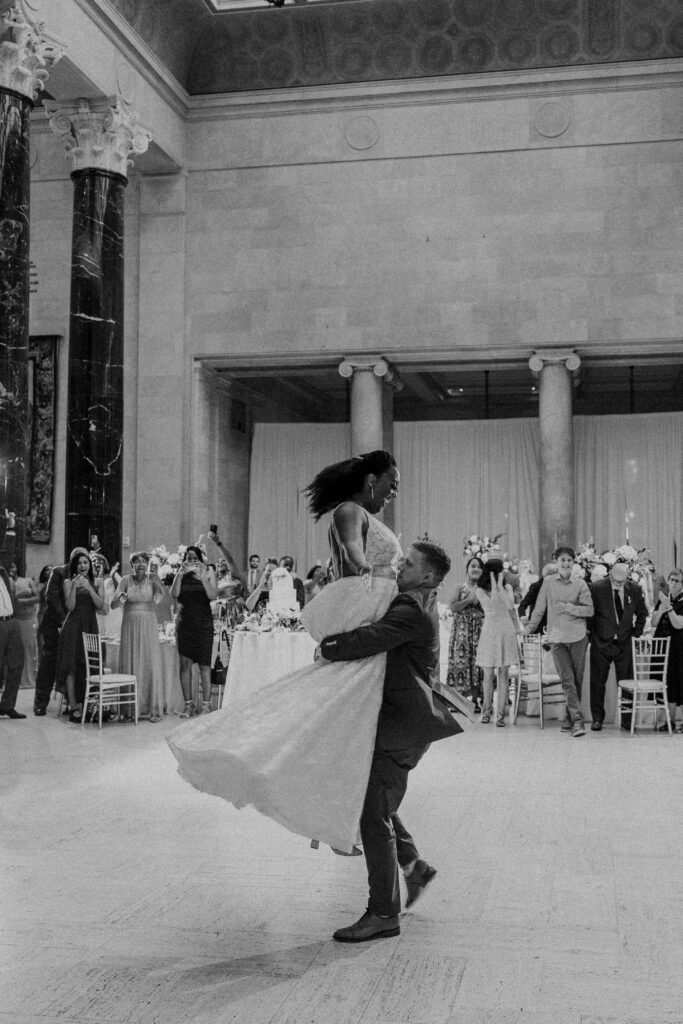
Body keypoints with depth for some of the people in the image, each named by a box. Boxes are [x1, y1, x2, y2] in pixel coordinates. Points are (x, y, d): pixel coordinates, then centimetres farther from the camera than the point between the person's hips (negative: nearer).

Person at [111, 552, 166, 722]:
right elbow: (113, 605, -3)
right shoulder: (125, 580, 1)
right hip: (130, 625, 1)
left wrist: (157, 579, -39)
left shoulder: (152, 580, 0)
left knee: (151, 666, -4)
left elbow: (162, 593, -20)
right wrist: (121, 598, -25)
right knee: (130, 666, 1)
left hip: (149, 626, -1)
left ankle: (154, 709, 1)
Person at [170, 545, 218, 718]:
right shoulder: (182, 575, 8)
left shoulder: (208, 573, 5)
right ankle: (188, 704, 5)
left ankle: (206, 704, -1)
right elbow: (174, 595, -7)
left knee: (204, 664, -4)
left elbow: (213, 596, -8)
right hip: (184, 622, 2)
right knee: (185, 663, -1)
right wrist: (180, 574, -14)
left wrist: (203, 578, -18)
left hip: (204, 622, -1)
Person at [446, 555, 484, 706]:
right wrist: (469, 599, -10)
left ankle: (475, 699, 1)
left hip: (479, 631, 0)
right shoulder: (461, 589, 10)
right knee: (460, 661, -4)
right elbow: (453, 607, -3)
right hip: (462, 630, 0)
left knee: (477, 662, -5)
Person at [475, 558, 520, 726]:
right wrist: (494, 585, -14)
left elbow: (510, 606, -4)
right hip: (490, 631, -2)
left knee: (504, 674, -1)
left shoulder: (507, 587, 7)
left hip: (506, 631, 2)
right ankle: (487, 709, 19)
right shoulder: (481, 591, -1)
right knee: (488, 674, 2)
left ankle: (501, 713, 0)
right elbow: (491, 608, -16)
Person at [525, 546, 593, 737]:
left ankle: (569, 719, 17)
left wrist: (569, 607, -13)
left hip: (578, 637, 0)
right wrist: (529, 629, 16)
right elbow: (539, 608, 12)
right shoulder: (548, 582, 3)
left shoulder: (580, 584, 1)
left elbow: (589, 610, -1)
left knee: (577, 680, 4)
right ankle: (577, 720, -10)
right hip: (557, 638, 0)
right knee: (567, 680, -9)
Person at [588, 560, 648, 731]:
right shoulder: (596, 588, -9)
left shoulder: (635, 590, -1)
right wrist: (592, 632, -2)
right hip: (601, 643, -1)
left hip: (624, 643, 2)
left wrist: (637, 632, 6)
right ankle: (597, 719, 12)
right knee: (597, 683, 3)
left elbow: (641, 613, 15)